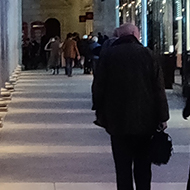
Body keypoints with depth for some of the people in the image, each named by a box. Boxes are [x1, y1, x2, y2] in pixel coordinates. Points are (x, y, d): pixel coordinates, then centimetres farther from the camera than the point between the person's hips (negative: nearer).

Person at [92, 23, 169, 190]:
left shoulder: (108, 55, 0)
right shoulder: (147, 54, -1)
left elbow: (98, 88, 2)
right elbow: (159, 88, -2)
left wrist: (100, 113, 12)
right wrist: (162, 117, 2)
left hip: (118, 121, 0)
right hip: (145, 120, 1)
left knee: (123, 166, 4)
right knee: (143, 166, 11)